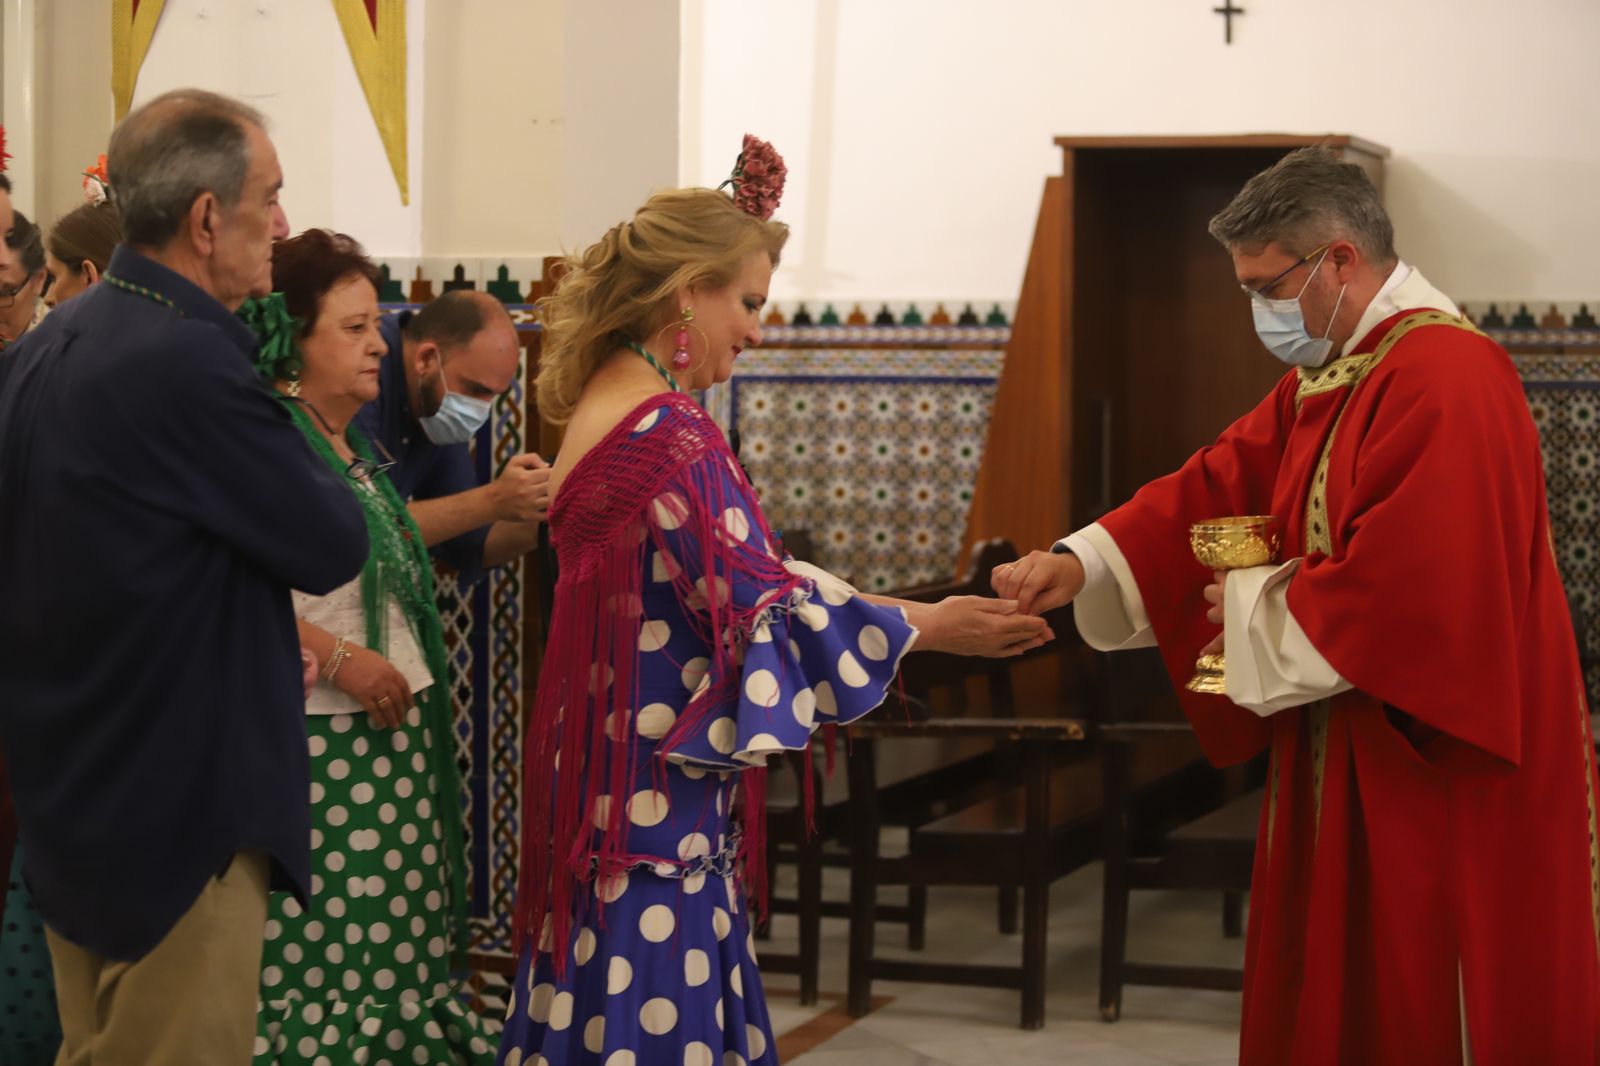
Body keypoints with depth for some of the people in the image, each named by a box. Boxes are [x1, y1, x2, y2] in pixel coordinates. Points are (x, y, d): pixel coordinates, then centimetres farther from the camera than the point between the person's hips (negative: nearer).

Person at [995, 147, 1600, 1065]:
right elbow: (1219, 485, 9)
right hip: (1348, 761, 10)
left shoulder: (1447, 380, -21)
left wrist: (1260, 608, -13)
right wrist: (1083, 561, -5)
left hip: (1441, 763, -10)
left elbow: (1407, 587, -28)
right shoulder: (1328, 377, 13)